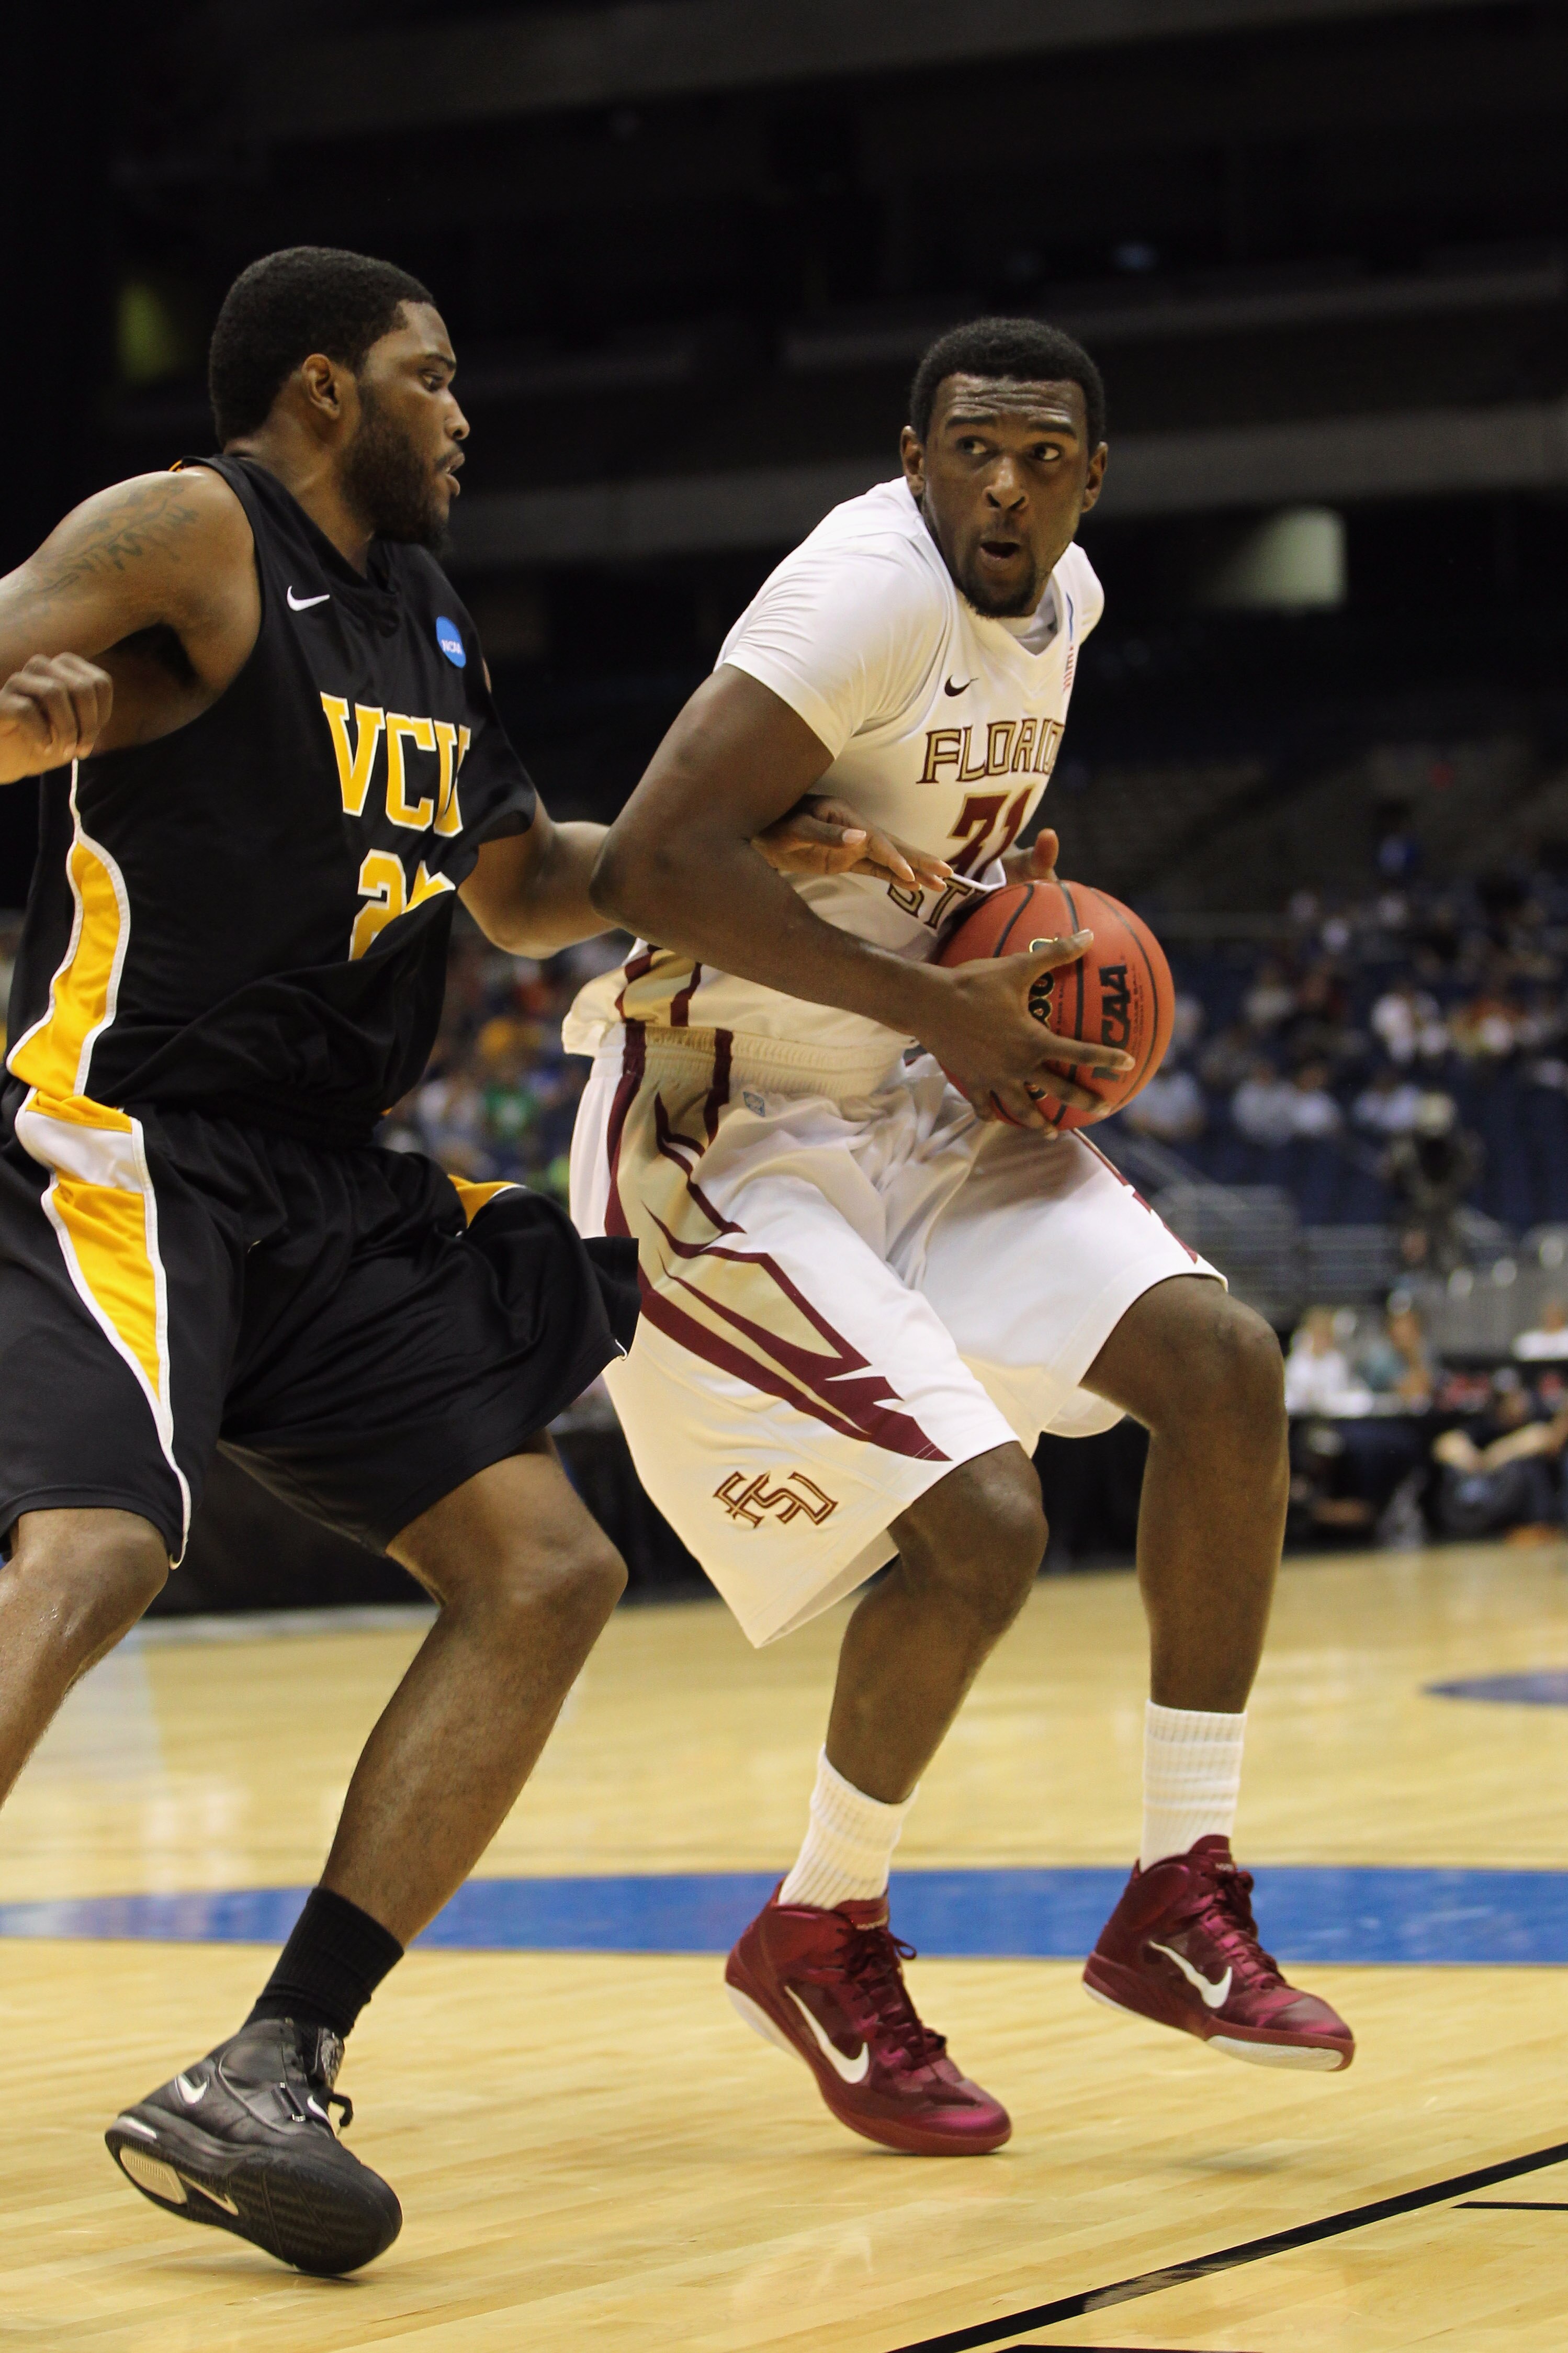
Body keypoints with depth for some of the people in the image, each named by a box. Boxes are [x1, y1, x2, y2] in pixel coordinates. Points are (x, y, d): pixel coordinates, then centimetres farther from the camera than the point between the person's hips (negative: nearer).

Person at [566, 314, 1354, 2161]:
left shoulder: (1062, 603, 6)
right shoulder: (870, 591, -22)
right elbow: (652, 863, -30)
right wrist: (934, 1005, -25)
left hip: (911, 1106, 9)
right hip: (725, 1141, -9)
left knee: (1220, 1362, -7)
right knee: (981, 1523, -20)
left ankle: (1180, 1907, 2)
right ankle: (817, 1938, 7)